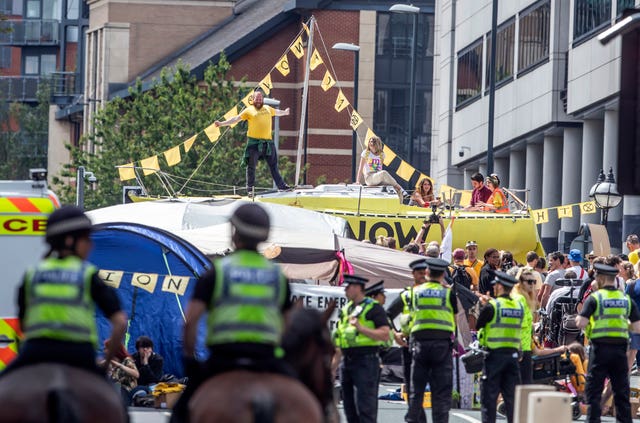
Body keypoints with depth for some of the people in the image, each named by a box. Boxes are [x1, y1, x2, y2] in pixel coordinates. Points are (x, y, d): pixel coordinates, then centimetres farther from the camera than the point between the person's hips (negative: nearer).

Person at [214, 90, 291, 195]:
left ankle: (281, 185, 17)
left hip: (268, 142, 4)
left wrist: (285, 112, 57)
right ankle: (250, 188, 5)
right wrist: (222, 123, -10)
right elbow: (236, 119, -2)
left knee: (273, 165, 11)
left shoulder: (267, 108, 16)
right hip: (254, 142, -4)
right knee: (251, 166, 0)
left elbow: (276, 112, 38)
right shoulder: (249, 110, 1)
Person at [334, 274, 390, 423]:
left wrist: (361, 328, -21)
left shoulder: (374, 308, -4)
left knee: (365, 407, -11)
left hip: (366, 362, -8)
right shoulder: (345, 310, 19)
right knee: (349, 405, 9)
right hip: (347, 362, 8)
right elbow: (339, 343, 24)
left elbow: (385, 335, -14)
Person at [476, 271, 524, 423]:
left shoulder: (492, 306, -10)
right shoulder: (519, 307, 6)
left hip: (494, 355, -5)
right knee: (512, 395, 7)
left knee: (489, 395, 0)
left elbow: (478, 326, -3)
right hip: (513, 355, 5)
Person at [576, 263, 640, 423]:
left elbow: (581, 323, -13)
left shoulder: (595, 298, -6)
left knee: (594, 391, 2)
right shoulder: (626, 299, 6)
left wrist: (579, 318, 8)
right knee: (622, 392, 10)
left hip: (600, 348, -4)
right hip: (620, 349, 4)